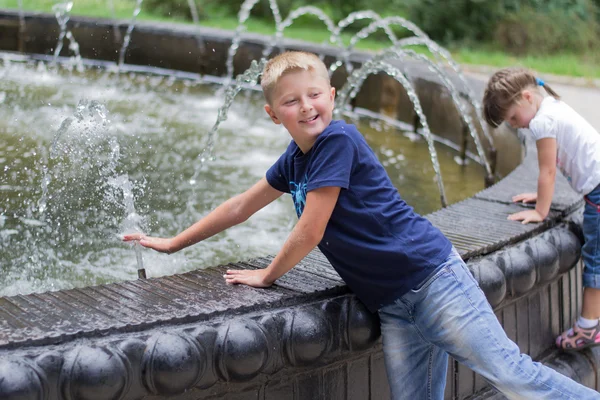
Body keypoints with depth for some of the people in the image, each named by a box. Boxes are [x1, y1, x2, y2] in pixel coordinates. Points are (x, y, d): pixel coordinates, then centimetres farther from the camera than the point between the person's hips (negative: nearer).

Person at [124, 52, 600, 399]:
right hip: (392, 304, 8)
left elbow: (310, 232, -13)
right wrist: (172, 243, 29)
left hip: (431, 276, -8)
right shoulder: (295, 158, 12)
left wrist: (268, 275, 4)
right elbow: (241, 206, 24)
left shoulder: (338, 141, -15)